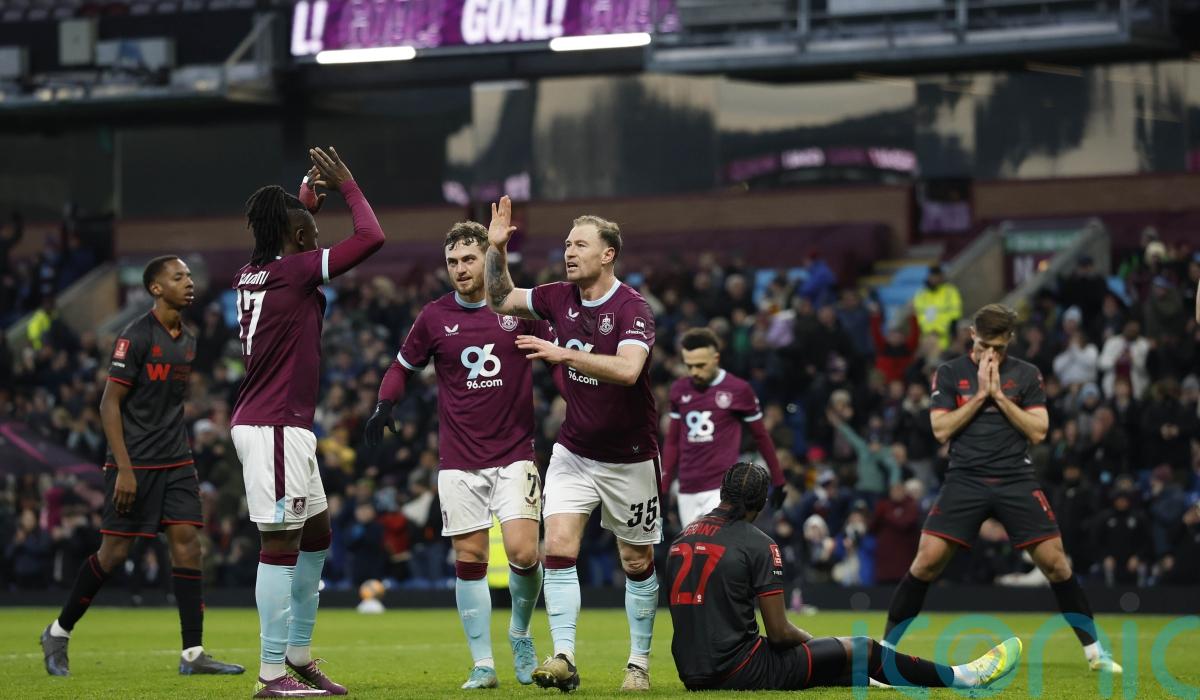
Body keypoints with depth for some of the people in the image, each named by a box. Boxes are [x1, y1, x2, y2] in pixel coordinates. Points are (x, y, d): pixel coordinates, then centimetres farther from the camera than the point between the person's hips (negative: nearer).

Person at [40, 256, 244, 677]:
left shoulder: (188, 341, 12)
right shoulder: (136, 337, -11)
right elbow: (109, 404, -13)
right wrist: (124, 469, -19)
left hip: (176, 464, 7)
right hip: (134, 464, -7)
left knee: (187, 544, -4)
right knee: (114, 552, -3)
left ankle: (193, 654, -6)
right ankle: (59, 633, 15)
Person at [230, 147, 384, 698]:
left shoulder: (252, 275, 11)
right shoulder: (294, 271, -13)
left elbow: (286, 243, 37)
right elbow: (371, 238, -14)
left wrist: (308, 198, 31)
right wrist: (346, 185, -1)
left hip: (282, 429, 10)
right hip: (276, 427, -10)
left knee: (314, 536, 18)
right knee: (282, 545, -9)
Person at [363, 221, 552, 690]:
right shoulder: (434, 317, 3)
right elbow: (403, 366, 15)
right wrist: (385, 402, -3)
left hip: (514, 453, -1)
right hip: (459, 461, 1)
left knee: (523, 552, -14)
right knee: (469, 560, -1)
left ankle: (520, 633, 14)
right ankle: (483, 664, 7)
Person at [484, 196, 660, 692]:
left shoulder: (632, 308, -19)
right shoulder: (560, 298, -1)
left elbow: (628, 370, -35)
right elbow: (501, 300, 11)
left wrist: (563, 353, -38)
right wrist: (497, 249, -4)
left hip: (629, 457, -4)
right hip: (573, 450, 4)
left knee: (637, 563, 6)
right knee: (557, 548, -12)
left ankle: (639, 663, 19)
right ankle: (564, 659, -13)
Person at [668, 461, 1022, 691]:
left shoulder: (682, 537, 9)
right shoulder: (757, 544, -11)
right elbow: (779, 632, -11)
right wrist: (810, 641, 11)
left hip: (691, 672, 7)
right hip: (739, 672, -7)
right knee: (862, 649, 8)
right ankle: (959, 677, 21)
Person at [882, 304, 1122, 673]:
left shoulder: (1027, 375, 6)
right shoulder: (949, 374, 4)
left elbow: (1038, 431, -1)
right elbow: (941, 430, -4)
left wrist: (999, 395, -9)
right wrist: (979, 394, -9)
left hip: (1017, 480, 1)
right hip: (965, 479, -1)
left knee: (1056, 563, -5)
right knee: (927, 561, -13)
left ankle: (1094, 650, 8)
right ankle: (885, 648, -2)